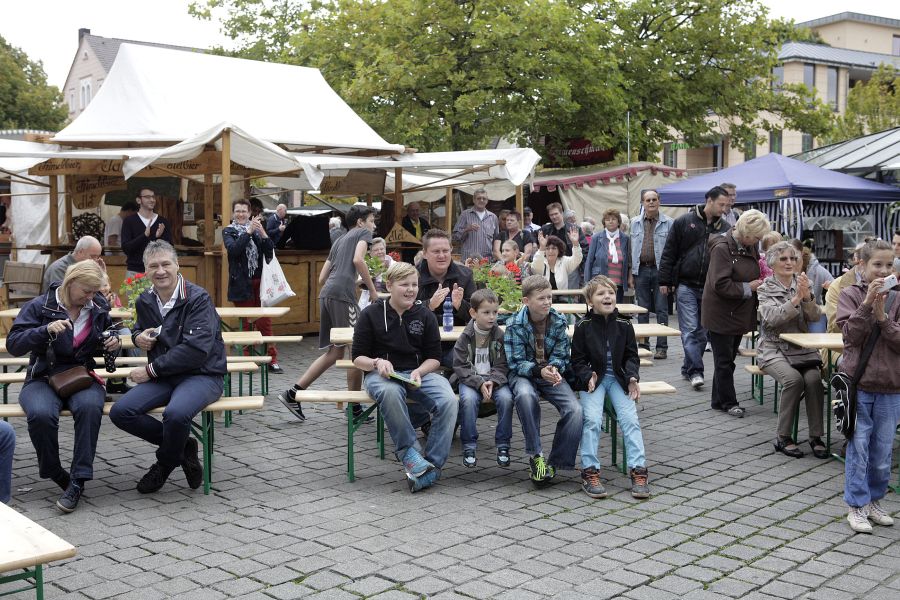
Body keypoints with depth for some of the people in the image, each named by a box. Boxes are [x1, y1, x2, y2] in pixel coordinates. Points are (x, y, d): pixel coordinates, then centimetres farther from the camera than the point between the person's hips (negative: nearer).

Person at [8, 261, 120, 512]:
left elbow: (102, 344, 26)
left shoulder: (99, 307, 9)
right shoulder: (40, 306, -2)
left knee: (90, 406, -35)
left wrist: (113, 343, 1)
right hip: (44, 378, -2)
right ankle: (54, 473, -9)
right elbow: (13, 345, -9)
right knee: (41, 414, -36)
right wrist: (46, 330, -24)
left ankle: (78, 480, -28)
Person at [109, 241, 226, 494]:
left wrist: (151, 369, -19)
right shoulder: (145, 301, 9)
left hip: (202, 375, -6)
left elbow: (197, 349, -23)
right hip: (164, 376, 7)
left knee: (175, 414, -36)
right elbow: (139, 330, 30)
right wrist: (138, 337, 3)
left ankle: (165, 463, -2)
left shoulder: (198, 299, -13)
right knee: (120, 412, -16)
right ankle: (182, 447, 0)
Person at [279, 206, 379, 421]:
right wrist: (372, 289, -5)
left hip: (326, 294, 8)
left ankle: (293, 394, 7)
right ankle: (354, 406, 3)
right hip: (342, 293, -8)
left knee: (334, 352, 10)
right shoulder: (363, 232, 9)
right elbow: (358, 259, -12)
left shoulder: (340, 240, 31)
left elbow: (322, 278, 27)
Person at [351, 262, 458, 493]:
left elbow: (434, 358, 8)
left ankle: (432, 465, -25)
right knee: (390, 393, -41)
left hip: (420, 372, 3)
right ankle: (409, 453, -29)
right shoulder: (371, 314, 2)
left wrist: (419, 372, -13)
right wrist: (377, 362, -18)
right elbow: (358, 357, 4)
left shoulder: (425, 315, 7)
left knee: (448, 401, -28)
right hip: (382, 373, -2)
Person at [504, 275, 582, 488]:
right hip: (524, 374, -3)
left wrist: (554, 368, -21)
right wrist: (539, 371, -29)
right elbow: (516, 363, -12)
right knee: (525, 395, -40)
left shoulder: (559, 322, -3)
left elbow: (561, 355, 3)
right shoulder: (515, 325, -11)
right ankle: (536, 455, -27)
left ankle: (555, 463, -10)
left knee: (575, 410, -23)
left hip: (552, 374, 3)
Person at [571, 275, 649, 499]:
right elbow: (578, 360, 0)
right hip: (592, 379, -2)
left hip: (617, 378, 2)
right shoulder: (583, 326, -2)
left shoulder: (624, 325, 4)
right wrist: (588, 377, -17)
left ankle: (638, 471, -12)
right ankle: (590, 472, -17)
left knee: (630, 418, -16)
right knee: (592, 418, -23)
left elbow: (631, 356, 11)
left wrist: (632, 377, -6)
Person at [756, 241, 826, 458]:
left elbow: (815, 317, -1)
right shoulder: (765, 289, 2)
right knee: (793, 378, -30)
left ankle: (816, 436, -16)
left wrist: (807, 296, -19)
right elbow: (771, 318, -15)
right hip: (774, 348, -3)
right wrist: (795, 299, -23)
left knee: (814, 378, -26)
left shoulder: (804, 284, 10)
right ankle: (783, 438, -18)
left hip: (802, 347, 3)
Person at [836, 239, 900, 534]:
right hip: (858, 382, -2)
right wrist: (867, 304, -20)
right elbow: (850, 334, -11)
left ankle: (874, 500, 27)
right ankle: (856, 505, 11)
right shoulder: (851, 294, -2)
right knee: (859, 446, 1)